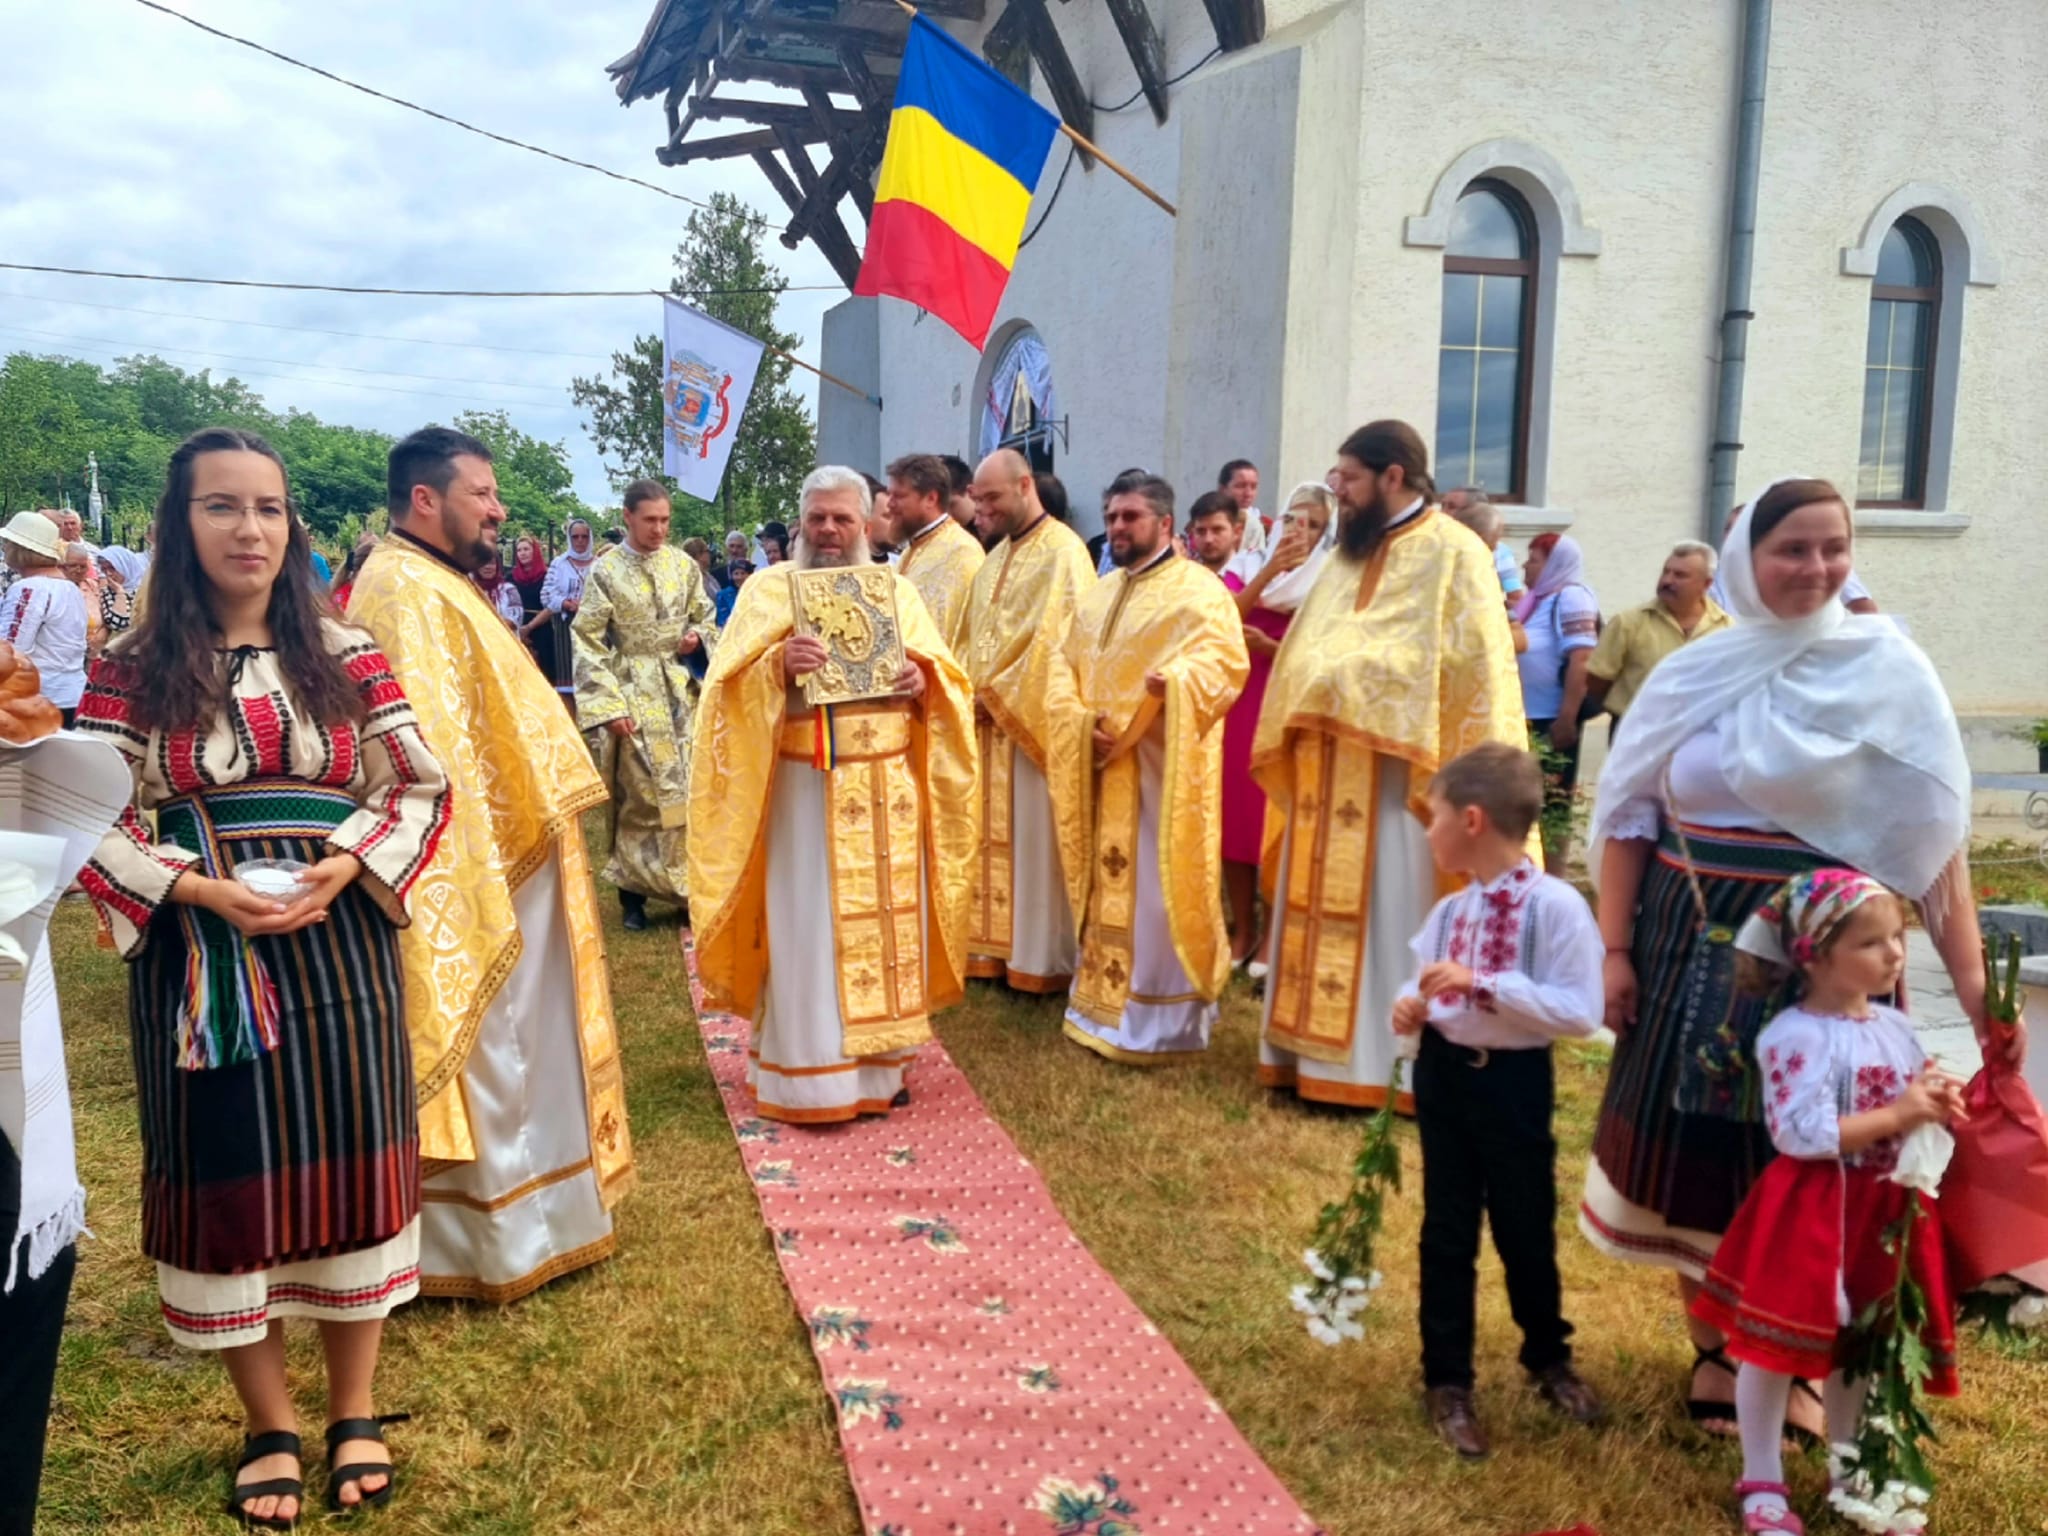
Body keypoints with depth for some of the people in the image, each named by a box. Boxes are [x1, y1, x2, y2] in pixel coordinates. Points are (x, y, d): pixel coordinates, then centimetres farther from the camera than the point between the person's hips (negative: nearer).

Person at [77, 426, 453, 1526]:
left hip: (339, 952, 1)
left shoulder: (346, 655, 2)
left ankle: (354, 1414, 26)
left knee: (346, 1166, 7)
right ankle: (268, 1428, 26)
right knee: (225, 1177, 8)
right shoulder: (131, 670, -1)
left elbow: (422, 786, 3)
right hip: (199, 963, 0)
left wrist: (348, 864, -14)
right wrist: (197, 888, -16)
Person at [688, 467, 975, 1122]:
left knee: (886, 916, 8)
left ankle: (879, 1060, 20)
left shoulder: (897, 589, 12)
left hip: (886, 787, 3)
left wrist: (923, 680, -13)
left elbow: (944, 676, 10)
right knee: (810, 924, -1)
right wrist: (778, 665, -26)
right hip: (804, 789, -3)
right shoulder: (767, 590, 3)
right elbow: (731, 685, -7)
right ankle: (809, 1072, 7)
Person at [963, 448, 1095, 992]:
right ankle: (998, 947, 19)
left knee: (1034, 841, -3)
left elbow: (1056, 639, -19)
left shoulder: (1062, 551, -10)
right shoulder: (997, 557, 17)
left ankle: (1042, 958, 6)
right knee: (994, 840, 11)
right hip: (991, 721, 8)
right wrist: (973, 693, 2)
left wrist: (1000, 696, -15)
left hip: (1034, 721, -8)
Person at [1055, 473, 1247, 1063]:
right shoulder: (1097, 596, 17)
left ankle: (1162, 1018, 5)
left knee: (1158, 888, -4)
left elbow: (1224, 660, -18)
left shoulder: (1197, 588, -5)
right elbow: (1067, 668, 14)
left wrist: (1172, 683, -37)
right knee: (1109, 886, 13)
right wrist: (1082, 722, -5)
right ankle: (1106, 1004, 24)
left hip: (1162, 769, -7)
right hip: (1103, 765, 7)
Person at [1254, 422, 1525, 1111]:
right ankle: (1317, 1048, 20)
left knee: (1388, 917, 0)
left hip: (1396, 775, -7)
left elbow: (1475, 673, -10)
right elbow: (1305, 654, 21)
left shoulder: (1453, 555, -5)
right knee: (1321, 912, 10)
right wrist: (1299, 722, 10)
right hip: (1326, 774, 7)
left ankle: (1384, 1060, 11)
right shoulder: (1347, 555, 17)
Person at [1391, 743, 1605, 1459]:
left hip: (1514, 1080, -5)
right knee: (1447, 1234, 12)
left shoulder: (1556, 906, -19)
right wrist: (1413, 1006, -9)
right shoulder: (1449, 910, 0)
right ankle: (1448, 1382, 26)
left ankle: (1549, 1360, 41)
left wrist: (1484, 985, -28)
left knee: (1526, 1232, 14)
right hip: (1444, 1073, 5)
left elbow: (1581, 1013, -23)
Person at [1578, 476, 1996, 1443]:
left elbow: (1935, 831, -5)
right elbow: (1631, 813, 6)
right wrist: (1615, 949, 2)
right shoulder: (1693, 674, 3)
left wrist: (1971, 977, -11)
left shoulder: (1888, 671, -3)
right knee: (1697, 1148, 8)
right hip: (1695, 949, 2)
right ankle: (1714, 1353, 28)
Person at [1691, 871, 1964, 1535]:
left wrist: (1938, 1108, -6)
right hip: (1811, 1213, -7)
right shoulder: (1795, 1036, -19)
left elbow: (1907, 1111, 17)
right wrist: (1898, 1115, -22)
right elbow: (1804, 1134, -25)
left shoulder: (1896, 1026, 6)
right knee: (1778, 1345, 2)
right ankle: (1762, 1481, 18)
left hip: (1883, 1211, 7)